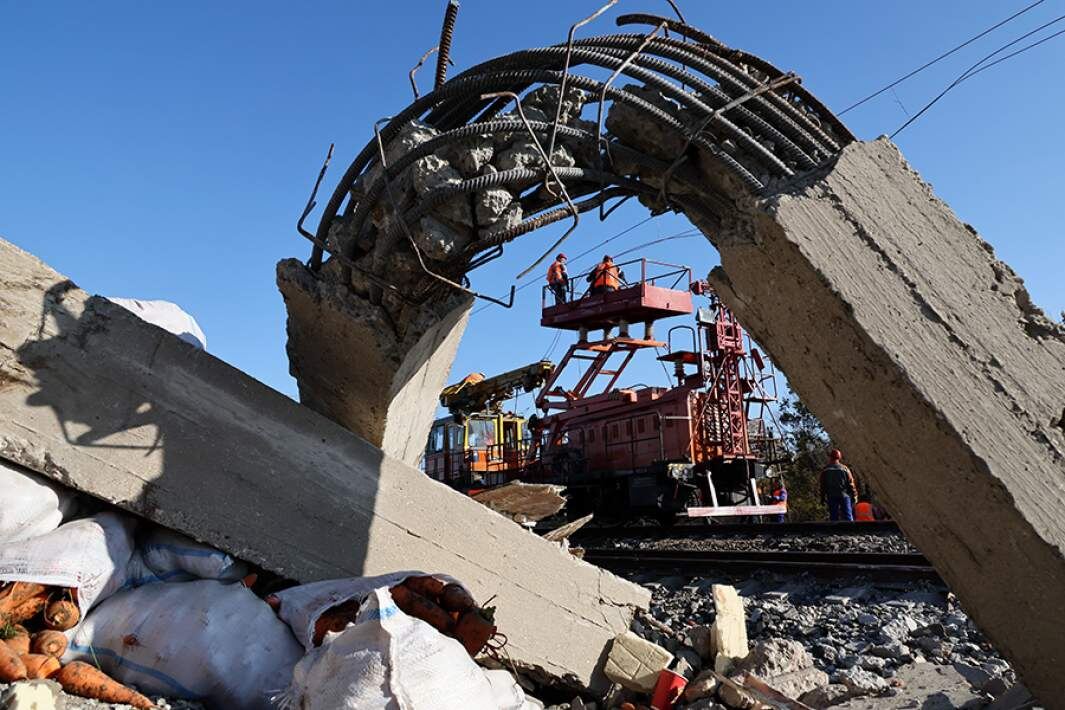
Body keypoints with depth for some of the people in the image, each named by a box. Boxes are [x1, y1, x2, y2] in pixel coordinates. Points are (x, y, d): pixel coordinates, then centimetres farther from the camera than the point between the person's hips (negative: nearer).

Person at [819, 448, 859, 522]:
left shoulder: (825, 470, 1)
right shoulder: (844, 469, -2)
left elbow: (822, 486, 2)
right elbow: (851, 483, -2)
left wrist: (822, 498, 8)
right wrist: (854, 495, 6)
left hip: (831, 496, 1)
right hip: (844, 495, -1)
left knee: (833, 516, 5)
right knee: (848, 516, 2)